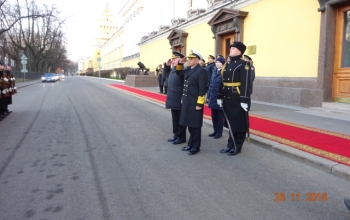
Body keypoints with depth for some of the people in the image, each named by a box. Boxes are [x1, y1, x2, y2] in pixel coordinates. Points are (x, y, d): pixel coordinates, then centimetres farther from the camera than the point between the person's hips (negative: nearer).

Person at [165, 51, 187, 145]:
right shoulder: (172, 70, 12)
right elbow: (166, 77, 27)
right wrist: (167, 66, 20)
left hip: (180, 100, -9)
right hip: (173, 100, 9)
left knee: (181, 120, 3)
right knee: (175, 119, 17)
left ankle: (181, 137, 13)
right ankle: (176, 135, 28)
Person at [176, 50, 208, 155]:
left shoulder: (201, 71, -14)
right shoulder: (188, 70, 11)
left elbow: (202, 89, -18)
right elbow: (178, 73, 29)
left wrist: (199, 104, -20)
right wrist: (180, 63, 11)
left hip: (195, 103, -8)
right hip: (187, 102, 8)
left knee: (195, 126, 3)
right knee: (190, 125, 16)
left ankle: (196, 147, 16)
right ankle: (191, 144, 29)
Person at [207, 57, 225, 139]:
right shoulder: (214, 71, 11)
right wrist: (208, 96, 13)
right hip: (213, 98, 7)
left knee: (220, 116, 6)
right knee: (214, 116, 14)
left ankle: (219, 132, 17)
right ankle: (215, 131, 27)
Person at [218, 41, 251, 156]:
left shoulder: (243, 64, -9)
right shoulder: (227, 64, 13)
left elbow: (245, 84, -15)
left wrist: (244, 100, -19)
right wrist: (220, 97, 14)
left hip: (237, 99, -7)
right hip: (227, 99, 7)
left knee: (239, 124, 5)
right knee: (230, 123, 14)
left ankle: (237, 147, 16)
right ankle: (230, 145, 25)